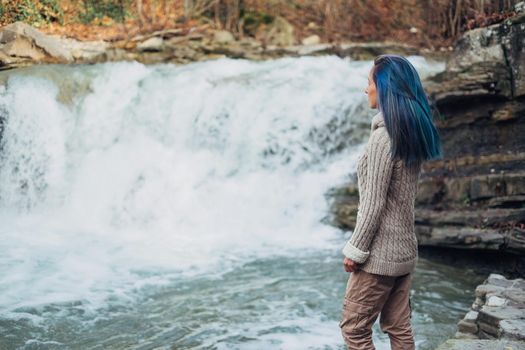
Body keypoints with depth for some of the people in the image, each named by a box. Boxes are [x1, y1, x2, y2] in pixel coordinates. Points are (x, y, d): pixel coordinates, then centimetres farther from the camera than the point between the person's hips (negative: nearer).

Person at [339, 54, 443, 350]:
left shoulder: (384, 135, -19)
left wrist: (356, 250, -13)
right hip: (404, 248, 9)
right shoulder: (413, 131, 8)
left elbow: (374, 203, -20)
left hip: (380, 252, -9)